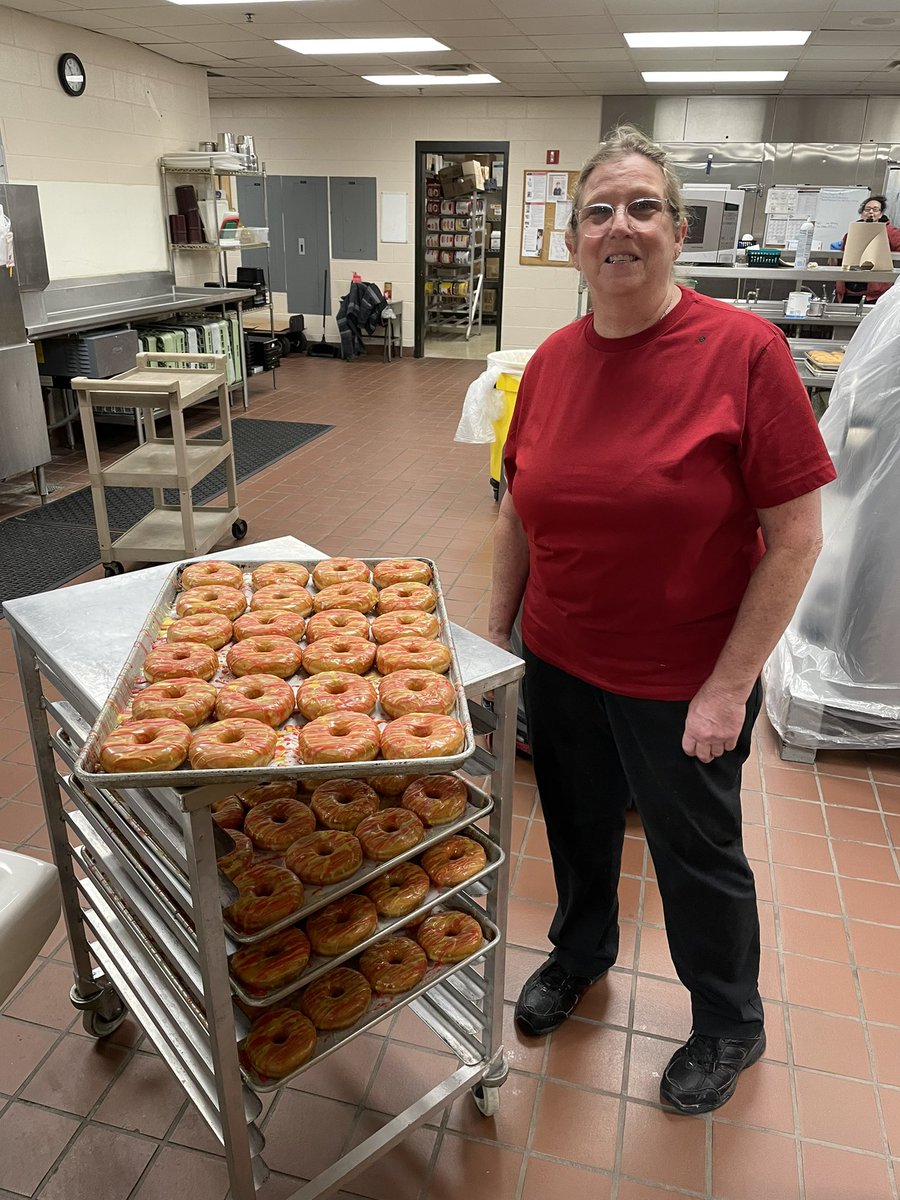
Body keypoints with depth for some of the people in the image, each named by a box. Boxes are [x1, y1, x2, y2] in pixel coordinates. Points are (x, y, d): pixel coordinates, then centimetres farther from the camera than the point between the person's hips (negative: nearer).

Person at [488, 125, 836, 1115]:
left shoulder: (742, 349, -16)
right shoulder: (552, 360, -1)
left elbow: (796, 534, -15)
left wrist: (729, 685, -17)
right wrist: (498, 629, 9)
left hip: (685, 682, -4)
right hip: (560, 663, 4)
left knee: (696, 855, 16)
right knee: (578, 825, 23)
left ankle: (729, 1027, 45)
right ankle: (580, 952, 55)